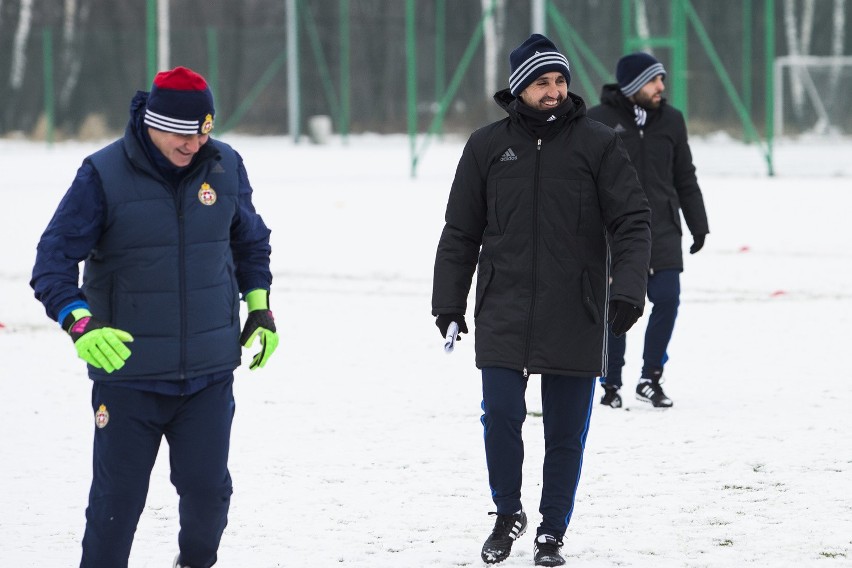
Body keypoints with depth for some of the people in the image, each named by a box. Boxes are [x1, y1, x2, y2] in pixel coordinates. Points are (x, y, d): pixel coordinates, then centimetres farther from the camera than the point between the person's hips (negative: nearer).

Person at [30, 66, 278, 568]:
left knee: (208, 487, 5)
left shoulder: (226, 167, 1)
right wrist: (79, 323, -26)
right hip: (127, 371, -3)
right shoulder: (104, 174, -10)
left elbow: (251, 239, 20)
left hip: (210, 373, 3)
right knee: (118, 497, 1)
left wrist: (259, 306, 15)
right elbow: (54, 258, -11)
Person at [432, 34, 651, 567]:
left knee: (566, 433, 5)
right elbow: (460, 232, 11)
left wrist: (628, 290, -15)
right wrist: (449, 303, 7)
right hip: (504, 315, 1)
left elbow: (633, 222, -3)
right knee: (501, 416, -7)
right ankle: (508, 514, 16)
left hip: (575, 318, -1)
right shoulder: (488, 145, 5)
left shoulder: (598, 144, 0)